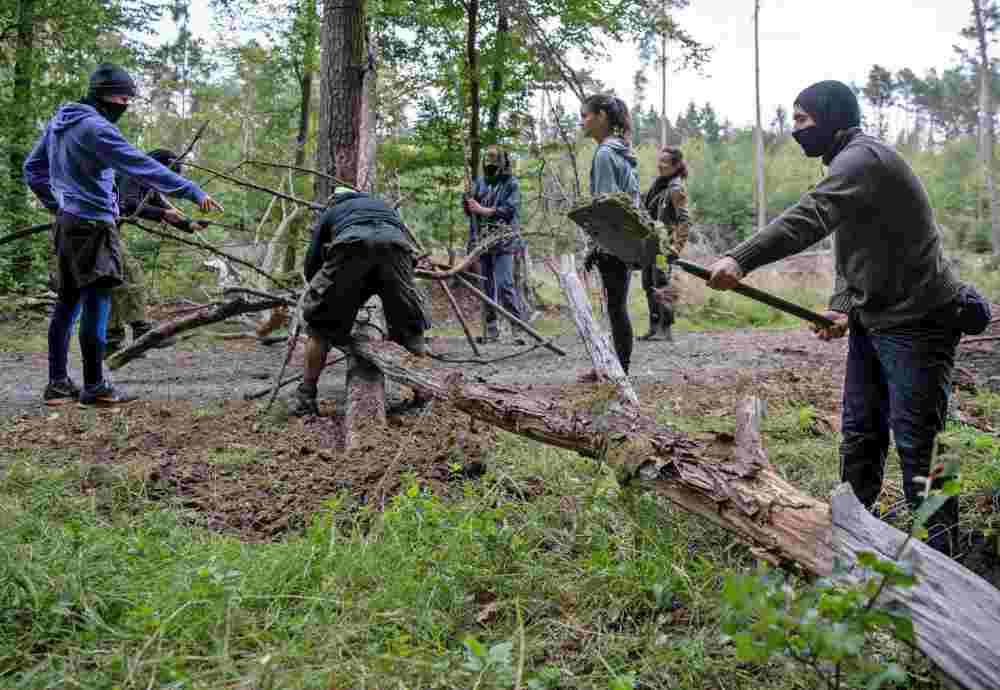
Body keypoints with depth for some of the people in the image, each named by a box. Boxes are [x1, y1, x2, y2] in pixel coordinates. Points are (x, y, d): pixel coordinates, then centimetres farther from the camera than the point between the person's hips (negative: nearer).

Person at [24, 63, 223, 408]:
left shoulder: (59, 121, 13)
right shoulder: (96, 128, -15)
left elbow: (32, 168, 21)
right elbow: (143, 166, -24)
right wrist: (193, 191, -26)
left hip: (68, 224, 9)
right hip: (93, 226, -9)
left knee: (68, 304, 12)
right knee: (97, 305, -5)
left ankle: (58, 384, 18)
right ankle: (94, 386, -1)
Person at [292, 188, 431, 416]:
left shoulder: (331, 212, 38)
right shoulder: (383, 205, 46)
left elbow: (311, 264, 30)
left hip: (352, 243, -1)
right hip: (395, 243, 2)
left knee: (321, 324, 16)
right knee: (411, 327, 19)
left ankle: (306, 396, 17)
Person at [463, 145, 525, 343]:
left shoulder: (510, 184, 2)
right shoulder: (480, 183, 15)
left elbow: (509, 210, -11)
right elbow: (470, 210, 20)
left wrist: (483, 210, -13)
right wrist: (467, 205, -2)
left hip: (503, 241, -5)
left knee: (505, 284, -15)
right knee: (487, 287, 6)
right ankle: (491, 329, 12)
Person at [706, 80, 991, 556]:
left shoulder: (863, 157, -18)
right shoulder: (849, 163, 15)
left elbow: (810, 217, -37)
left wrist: (740, 260, -49)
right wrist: (842, 307, 2)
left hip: (917, 323, -10)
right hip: (872, 319, 10)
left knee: (914, 442, -6)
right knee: (859, 433, 14)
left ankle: (940, 549, 6)